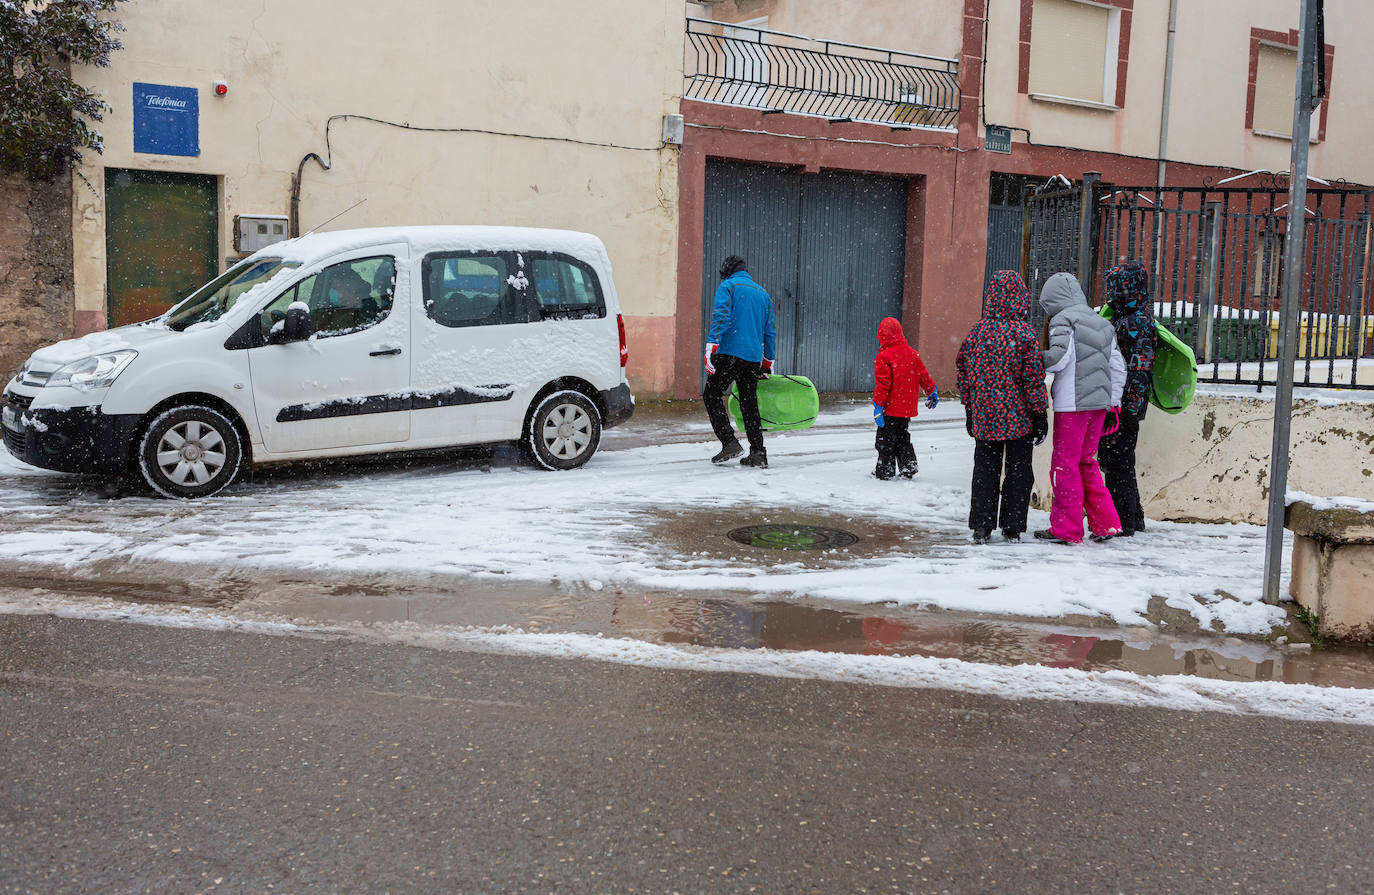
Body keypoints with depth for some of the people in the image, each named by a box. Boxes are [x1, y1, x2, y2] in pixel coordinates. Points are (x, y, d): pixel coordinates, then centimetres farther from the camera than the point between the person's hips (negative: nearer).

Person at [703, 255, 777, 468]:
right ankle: (758, 453, 5)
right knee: (749, 402, 10)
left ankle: (729, 442, -9)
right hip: (754, 357, 6)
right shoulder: (763, 293, 20)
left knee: (711, 396, 4)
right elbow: (770, 331, 20)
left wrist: (711, 348, -18)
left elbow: (721, 318, -13)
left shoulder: (727, 286, 2)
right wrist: (768, 363, 25)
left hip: (729, 352, -6)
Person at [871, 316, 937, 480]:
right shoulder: (912, 353, 5)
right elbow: (923, 375, 13)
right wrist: (932, 392, 27)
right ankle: (908, 468, 18)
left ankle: (885, 471, 6)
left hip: (891, 408, -7)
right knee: (903, 439, 20)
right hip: (908, 407, 7)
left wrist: (878, 405, -17)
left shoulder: (884, 357, -15)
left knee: (886, 441, 3)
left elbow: (882, 384, -19)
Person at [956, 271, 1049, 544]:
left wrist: (969, 411, 16)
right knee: (1018, 471, 9)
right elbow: (1034, 378, -10)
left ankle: (981, 528, 8)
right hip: (1019, 418, -3)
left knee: (985, 471, 10)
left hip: (984, 417, 3)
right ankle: (1012, 528, 12)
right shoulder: (1025, 334, -12)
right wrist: (1040, 415, -2)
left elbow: (964, 374, 6)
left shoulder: (976, 332, 0)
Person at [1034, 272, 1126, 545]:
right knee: (1086, 461, 17)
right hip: (1099, 401, 8)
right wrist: (1114, 404, 22)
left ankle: (1066, 529, 3)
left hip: (1072, 403, -8)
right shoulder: (1103, 324, 18)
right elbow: (1118, 367, 19)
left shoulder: (1063, 319, -5)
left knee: (1065, 463, 0)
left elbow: (1059, 356, -20)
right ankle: (1106, 523, 15)